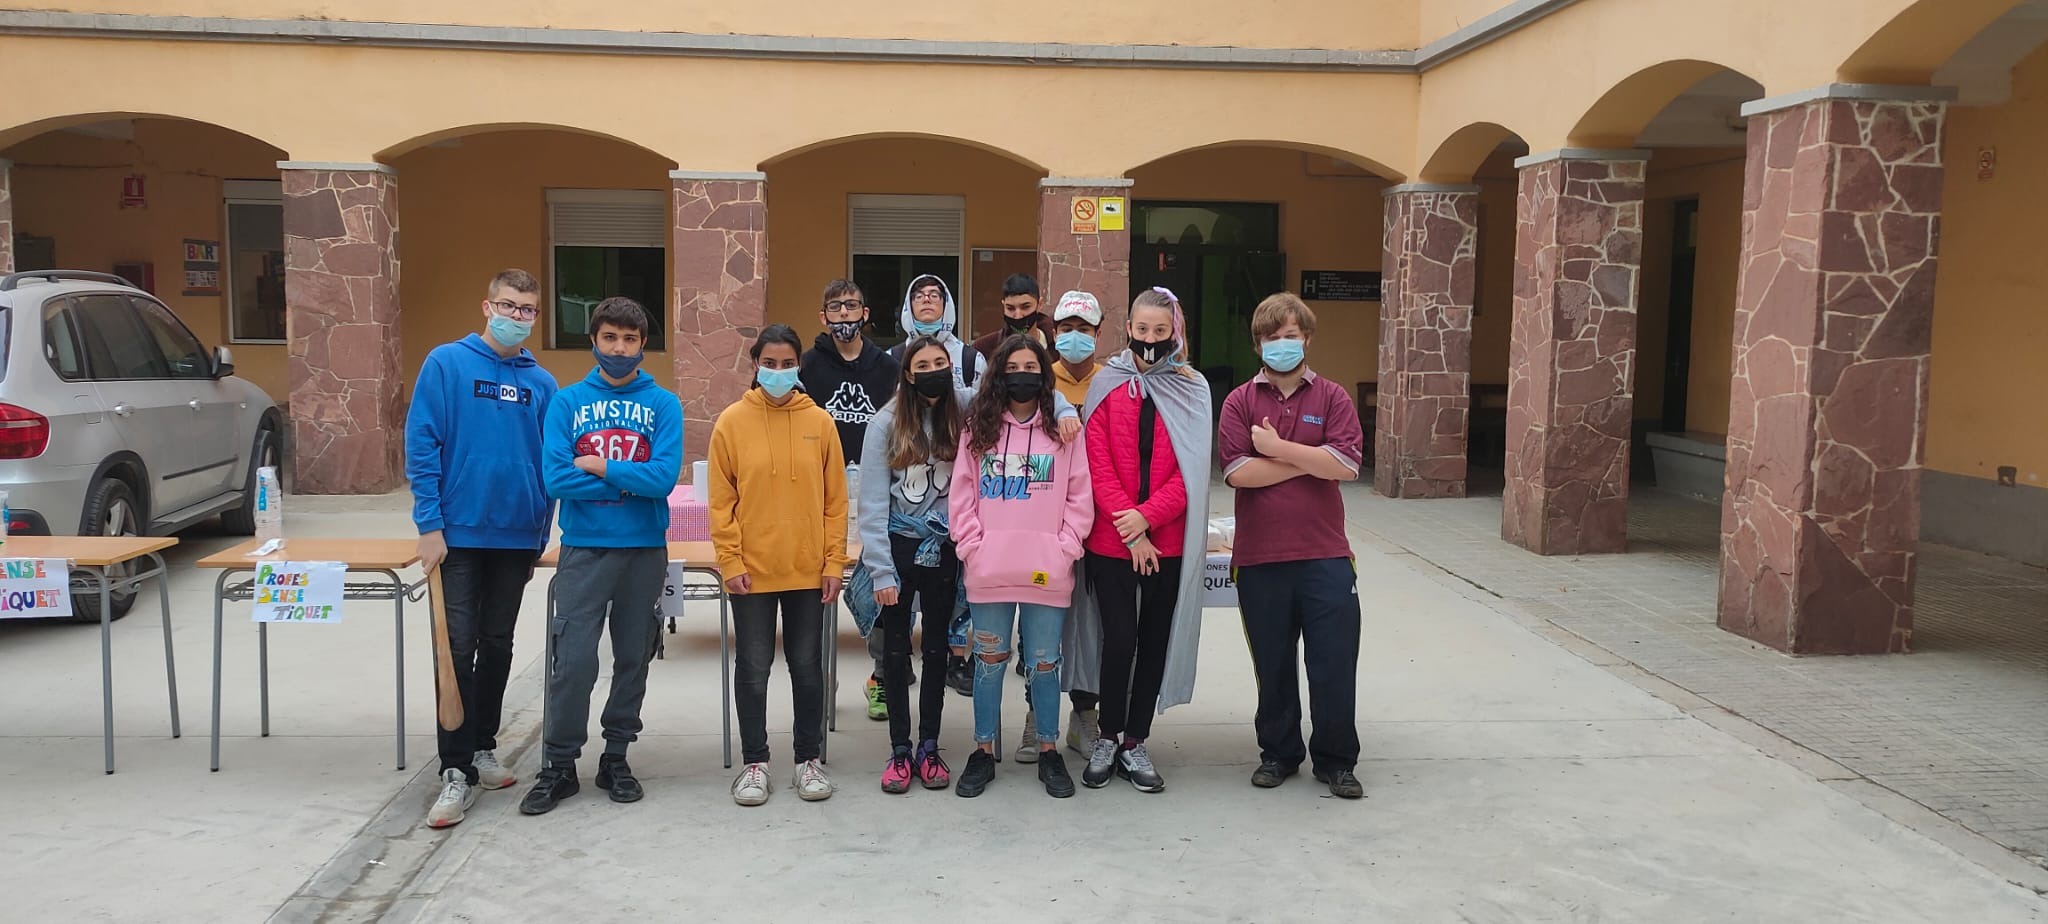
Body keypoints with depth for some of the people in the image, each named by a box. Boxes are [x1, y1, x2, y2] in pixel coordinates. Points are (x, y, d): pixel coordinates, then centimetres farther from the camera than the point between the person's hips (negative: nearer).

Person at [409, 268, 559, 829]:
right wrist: (429, 525, -12)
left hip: (518, 537, 4)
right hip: (459, 533, -4)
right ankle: (458, 772, 2)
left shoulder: (541, 383, 5)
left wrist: (541, 536, 9)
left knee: (498, 647, 14)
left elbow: (549, 465, 10)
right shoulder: (446, 364, -5)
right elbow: (421, 445, -8)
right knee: (459, 650, -3)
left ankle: (483, 748, 28)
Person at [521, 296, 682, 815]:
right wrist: (630, 480, -9)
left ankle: (616, 757, 24)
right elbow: (555, 477, -9)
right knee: (573, 660, -4)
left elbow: (664, 478, -11)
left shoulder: (663, 404, 2)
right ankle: (560, 765, 10)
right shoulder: (568, 402, 3)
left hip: (645, 549, 1)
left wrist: (595, 466, -9)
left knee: (633, 657, 9)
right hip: (583, 548, -1)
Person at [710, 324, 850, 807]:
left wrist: (834, 562, -2)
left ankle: (808, 759, 22)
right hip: (751, 569, -1)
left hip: (808, 569, 1)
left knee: (807, 666, 10)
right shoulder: (732, 422, -2)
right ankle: (755, 762, 20)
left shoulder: (819, 422, 2)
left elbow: (835, 499, 3)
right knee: (753, 667, 7)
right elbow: (721, 501, -2)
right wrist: (730, 562, -8)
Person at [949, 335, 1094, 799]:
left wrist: (1063, 550, -6)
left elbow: (1079, 499, 3)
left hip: (1047, 573, -1)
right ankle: (983, 752, 21)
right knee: (989, 661, 9)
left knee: (1044, 664, 7)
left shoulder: (1065, 431, 4)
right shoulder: (977, 429, 7)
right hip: (988, 571, 1)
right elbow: (962, 496, 5)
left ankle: (1049, 751, 21)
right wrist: (973, 548, -4)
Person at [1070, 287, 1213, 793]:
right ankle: (1108, 738, 16)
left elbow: (1192, 470, -2)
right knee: (1120, 639, -3)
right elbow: (1098, 464, -4)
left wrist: (1146, 516, -14)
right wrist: (1129, 533, -11)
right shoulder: (1107, 385, 1)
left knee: (1155, 641, 7)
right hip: (1111, 539, -1)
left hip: (1166, 541, 1)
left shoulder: (1192, 390, 4)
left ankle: (1135, 743, 20)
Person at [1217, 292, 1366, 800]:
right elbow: (1237, 471, -10)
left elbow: (1346, 464, -10)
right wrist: (1309, 461, -9)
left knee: (1334, 662, 3)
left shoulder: (1332, 397, 4)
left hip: (1325, 554, 0)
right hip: (1260, 557, 0)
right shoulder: (1240, 401, 4)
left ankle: (1336, 760, 19)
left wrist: (1278, 448, -12)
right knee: (1273, 663, 11)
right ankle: (1279, 753, 28)